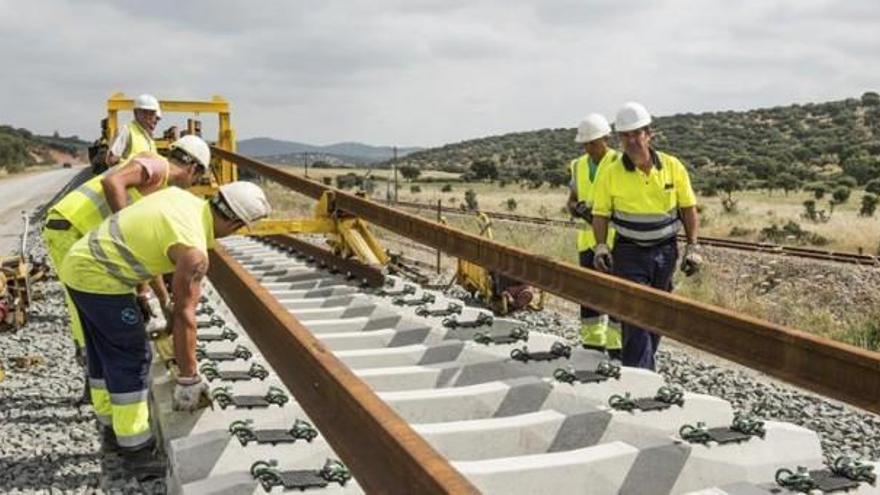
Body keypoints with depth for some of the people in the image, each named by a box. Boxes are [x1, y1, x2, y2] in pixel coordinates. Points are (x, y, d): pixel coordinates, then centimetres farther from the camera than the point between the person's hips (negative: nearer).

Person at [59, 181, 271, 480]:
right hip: (99, 277, -10)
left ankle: (113, 429, 34)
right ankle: (137, 451, 4)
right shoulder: (193, 251, -20)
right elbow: (184, 316, -18)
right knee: (132, 358, -2)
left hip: (80, 262, 10)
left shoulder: (182, 196, 3)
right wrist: (188, 380, -10)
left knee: (104, 353, 20)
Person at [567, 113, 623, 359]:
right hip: (587, 240, 6)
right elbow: (571, 202, 14)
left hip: (614, 241, -6)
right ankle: (592, 344, 20)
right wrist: (579, 209, -8)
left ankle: (616, 348, 4)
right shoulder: (579, 166, 10)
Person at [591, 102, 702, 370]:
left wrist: (692, 247, -2)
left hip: (666, 251, 3)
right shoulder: (611, 174, -7)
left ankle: (643, 365, 30)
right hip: (629, 253, -3)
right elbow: (601, 214, 0)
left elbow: (688, 209, 4)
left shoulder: (673, 167, -3)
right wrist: (600, 246, -14)